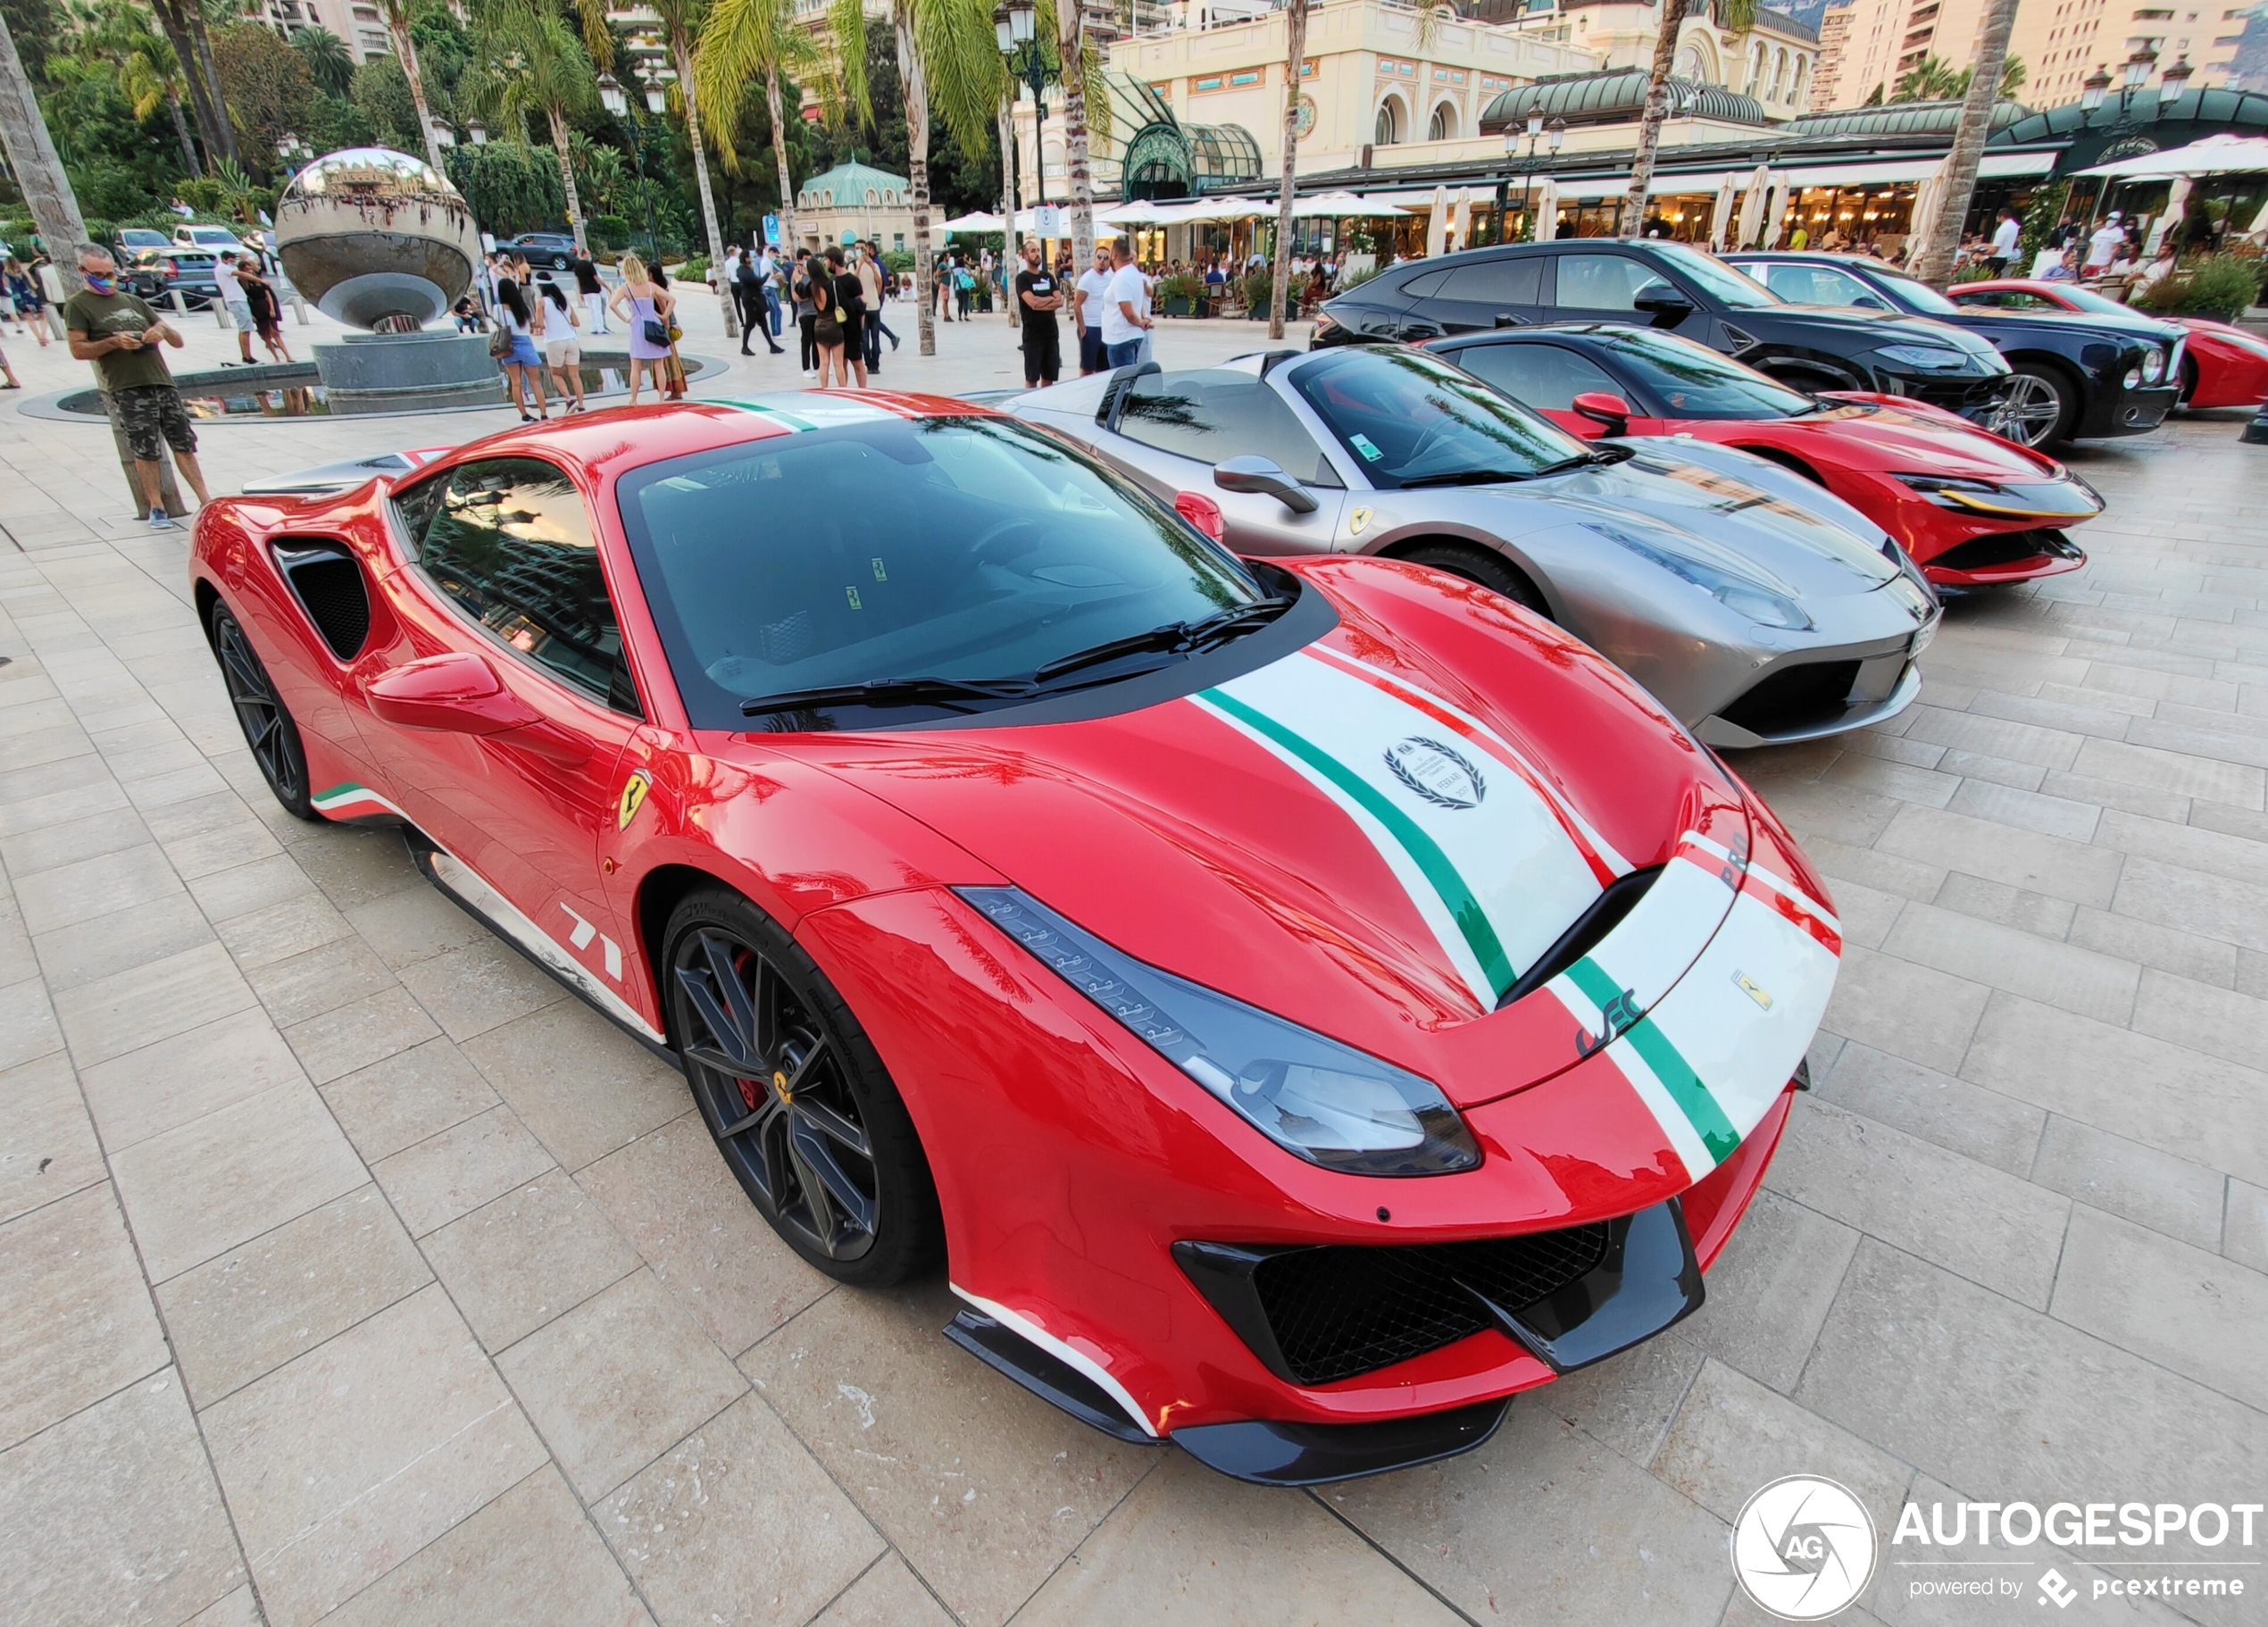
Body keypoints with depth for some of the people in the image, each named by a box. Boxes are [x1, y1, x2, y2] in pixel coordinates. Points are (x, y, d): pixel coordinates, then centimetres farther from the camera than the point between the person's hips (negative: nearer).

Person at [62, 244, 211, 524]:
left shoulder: (133, 301, 21)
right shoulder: (78, 305, 7)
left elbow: (178, 342, 18)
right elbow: (78, 349, -1)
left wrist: (163, 328, -3)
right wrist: (114, 342, -15)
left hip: (163, 381, 4)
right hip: (128, 388, -4)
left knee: (184, 444, 3)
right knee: (145, 451, -3)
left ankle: (206, 502, 5)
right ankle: (157, 508, 5)